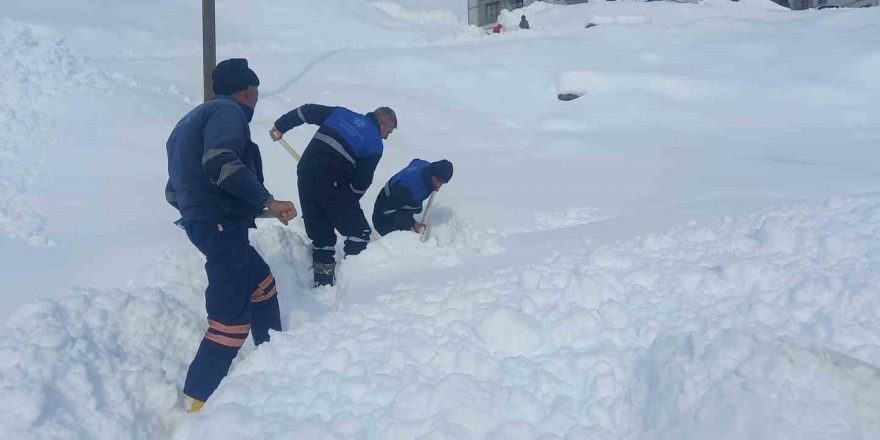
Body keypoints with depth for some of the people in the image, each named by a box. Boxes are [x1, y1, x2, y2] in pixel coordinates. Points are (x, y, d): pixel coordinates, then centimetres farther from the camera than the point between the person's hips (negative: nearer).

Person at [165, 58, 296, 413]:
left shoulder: (193, 119, 23)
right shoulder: (227, 111, -6)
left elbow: (174, 190, 22)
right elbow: (220, 161, -25)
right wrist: (268, 201, -22)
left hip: (201, 221, 10)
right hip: (221, 224, -10)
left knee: (261, 282, 25)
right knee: (232, 317, -10)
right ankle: (197, 402, -6)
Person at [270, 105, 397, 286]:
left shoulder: (341, 113, 14)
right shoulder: (375, 145, 0)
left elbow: (308, 111, 13)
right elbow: (362, 181, 0)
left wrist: (280, 126, 21)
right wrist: (349, 202, 15)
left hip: (305, 175, 7)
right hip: (332, 185, -7)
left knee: (322, 236, 17)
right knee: (360, 232, 7)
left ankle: (323, 284, 22)